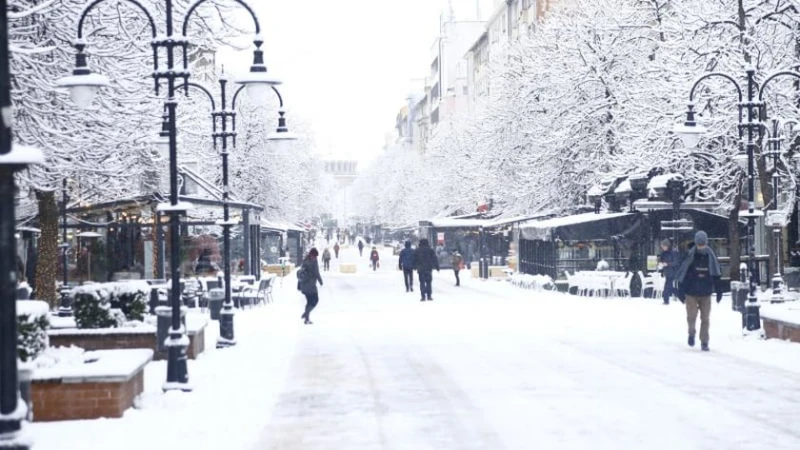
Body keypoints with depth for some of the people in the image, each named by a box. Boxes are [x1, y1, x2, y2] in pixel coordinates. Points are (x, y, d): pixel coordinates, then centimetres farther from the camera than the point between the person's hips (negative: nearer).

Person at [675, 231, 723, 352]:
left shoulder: (711, 257, 1)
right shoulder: (689, 257, -7)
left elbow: (716, 275, 8)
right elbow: (682, 275, -3)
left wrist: (719, 291, 5)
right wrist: (681, 292, -6)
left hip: (706, 294, 2)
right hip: (691, 293, -2)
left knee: (705, 319, 3)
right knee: (691, 317, -5)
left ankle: (704, 342, 12)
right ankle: (691, 333, 24)